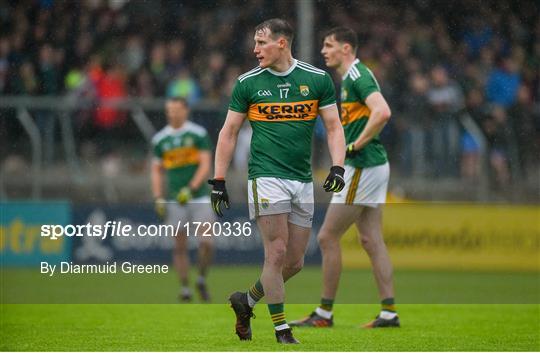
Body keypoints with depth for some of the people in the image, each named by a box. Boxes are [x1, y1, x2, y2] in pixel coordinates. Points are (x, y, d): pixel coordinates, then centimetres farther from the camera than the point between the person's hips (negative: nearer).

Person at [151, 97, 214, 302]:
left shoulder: (198, 133, -2)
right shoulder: (160, 139, 6)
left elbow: (205, 165, -7)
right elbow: (156, 171, 12)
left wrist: (191, 189, -18)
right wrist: (158, 199, 1)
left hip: (199, 196, -2)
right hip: (174, 201, 2)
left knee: (206, 242, -10)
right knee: (180, 246, 1)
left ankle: (202, 280, 12)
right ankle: (185, 288, 10)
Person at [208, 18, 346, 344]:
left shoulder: (318, 79, 4)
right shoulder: (248, 83, 2)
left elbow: (334, 127, 7)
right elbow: (229, 133, 7)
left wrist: (337, 167, -8)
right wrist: (219, 181, 3)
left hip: (303, 180, 3)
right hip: (266, 176, -3)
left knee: (295, 262, 5)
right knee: (277, 253, -11)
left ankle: (247, 301, 27)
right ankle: (282, 330, -2)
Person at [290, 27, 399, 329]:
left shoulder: (357, 76, -15)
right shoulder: (353, 77, 17)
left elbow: (383, 112, -29)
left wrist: (357, 144, -20)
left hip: (363, 168, -10)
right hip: (374, 167, 10)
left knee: (328, 237, -4)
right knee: (371, 240, 8)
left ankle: (324, 313, 1)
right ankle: (389, 312, 6)